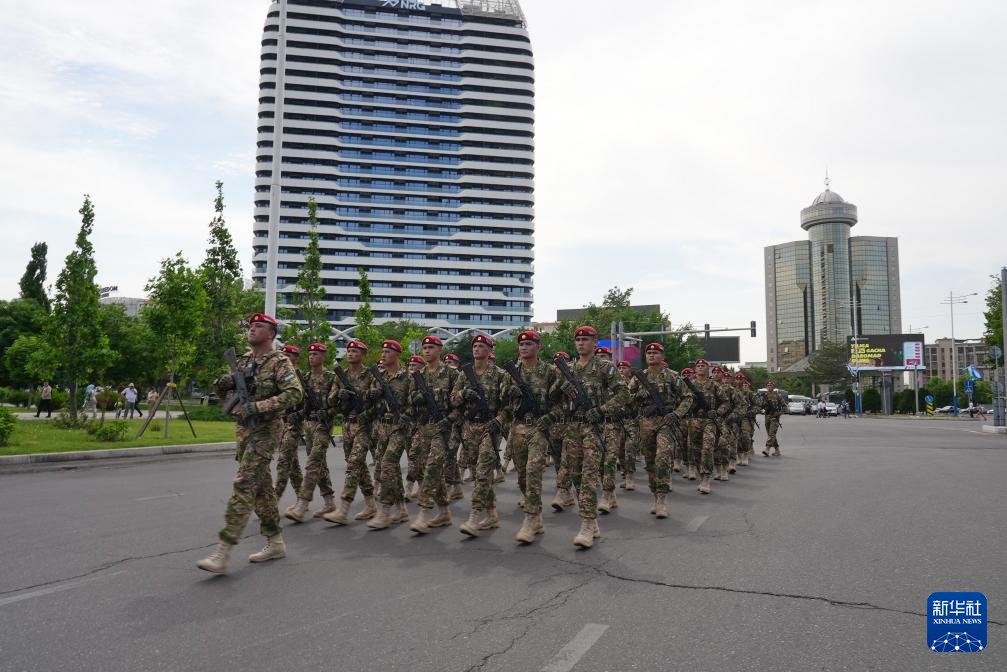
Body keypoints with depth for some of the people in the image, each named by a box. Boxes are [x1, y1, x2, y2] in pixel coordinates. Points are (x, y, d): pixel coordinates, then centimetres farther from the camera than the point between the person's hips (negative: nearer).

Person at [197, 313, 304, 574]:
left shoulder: (279, 362, -10)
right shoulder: (243, 360, 13)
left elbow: (295, 393, -22)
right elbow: (228, 387, 24)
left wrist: (257, 406, -26)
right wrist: (223, 383, -2)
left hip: (264, 431, -8)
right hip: (243, 429, 8)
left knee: (243, 486, -14)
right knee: (261, 487, 12)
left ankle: (222, 553, -14)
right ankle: (276, 542, 22)